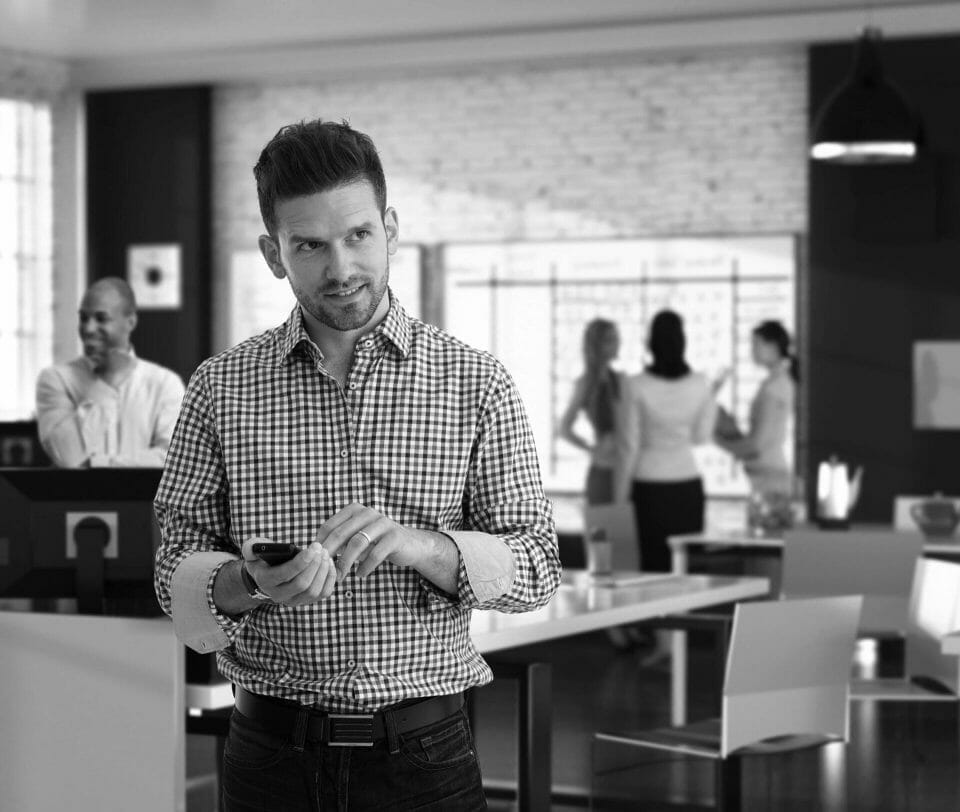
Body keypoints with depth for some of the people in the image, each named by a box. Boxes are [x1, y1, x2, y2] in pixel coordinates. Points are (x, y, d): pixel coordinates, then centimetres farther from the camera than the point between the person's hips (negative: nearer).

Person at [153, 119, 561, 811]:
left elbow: (537, 567, -1)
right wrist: (250, 585, -20)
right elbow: (178, 570, 2)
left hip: (424, 754, 0)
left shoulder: (475, 383, 0)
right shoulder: (222, 388, 2)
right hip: (273, 752, 1)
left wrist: (419, 544, -19)